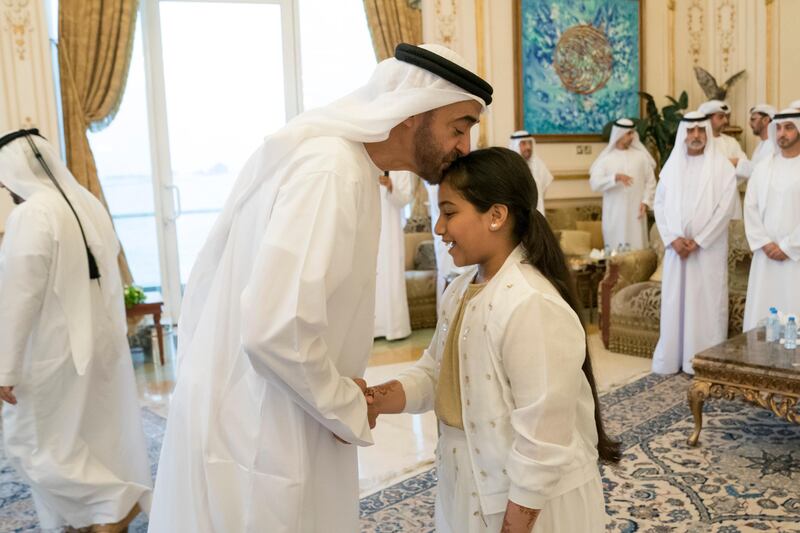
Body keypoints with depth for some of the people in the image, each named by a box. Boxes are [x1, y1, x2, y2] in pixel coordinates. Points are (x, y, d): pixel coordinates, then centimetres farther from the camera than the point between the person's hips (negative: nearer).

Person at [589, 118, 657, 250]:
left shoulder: (641, 156, 7)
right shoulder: (606, 158, 1)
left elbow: (650, 181, 7)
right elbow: (594, 183, -10)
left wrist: (646, 201, -6)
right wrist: (615, 177, -23)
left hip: (636, 213, 1)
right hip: (614, 215, -1)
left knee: (637, 250, 1)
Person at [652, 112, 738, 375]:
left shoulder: (722, 167, -2)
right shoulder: (672, 165, 9)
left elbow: (725, 208, -8)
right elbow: (660, 205, 5)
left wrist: (698, 241, -14)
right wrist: (673, 239, -8)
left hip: (709, 248, -3)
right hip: (676, 246, 3)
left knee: (707, 302, -2)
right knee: (674, 301, 5)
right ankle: (672, 358, 13)